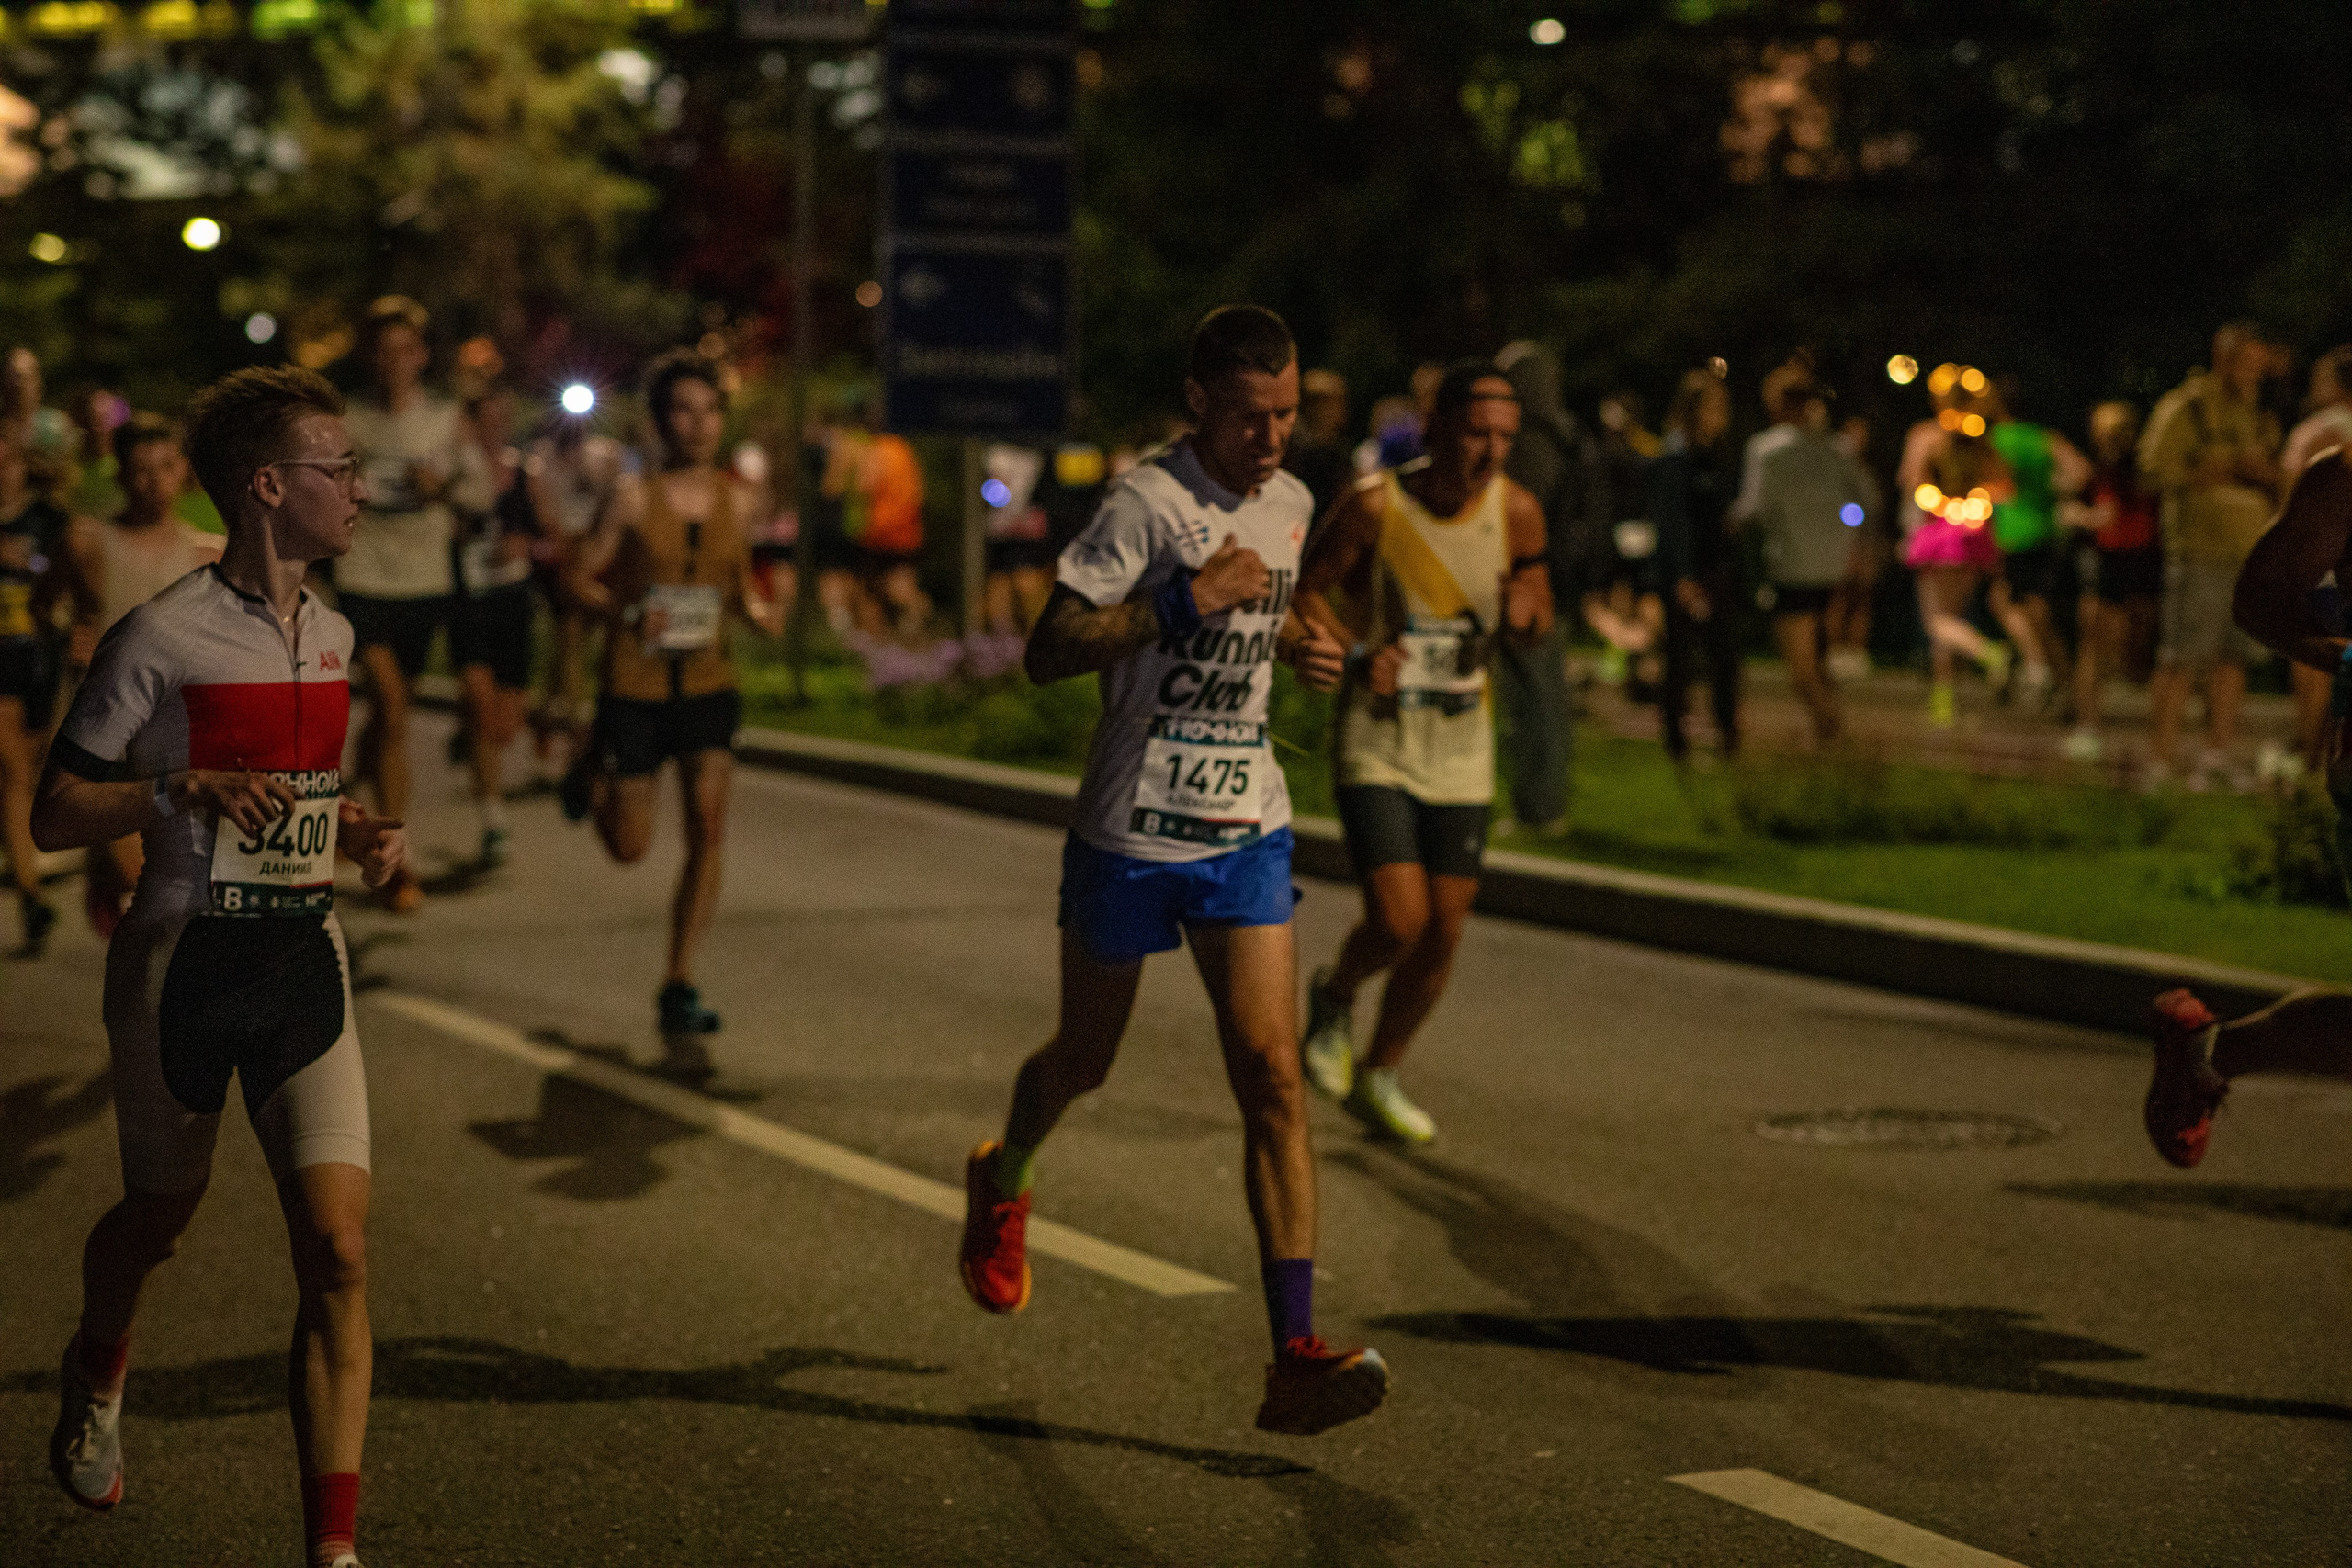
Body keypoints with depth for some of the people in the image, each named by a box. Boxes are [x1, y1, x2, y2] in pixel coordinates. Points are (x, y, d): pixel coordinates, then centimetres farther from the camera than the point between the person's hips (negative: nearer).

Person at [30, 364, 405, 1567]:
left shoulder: (331, 637, 9)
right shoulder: (162, 638, -12)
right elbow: (53, 813, -10)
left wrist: (359, 835, 6)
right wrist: (184, 791, -25)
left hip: (303, 961, 4)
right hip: (186, 961, -4)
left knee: (338, 1251, -10)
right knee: (159, 1218, 16)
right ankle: (96, 1376, 52)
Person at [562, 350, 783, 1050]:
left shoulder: (735, 499, 2)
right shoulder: (634, 497, -10)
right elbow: (579, 579, -5)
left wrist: (755, 609, -4)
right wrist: (627, 612, -23)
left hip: (709, 684, 3)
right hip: (635, 686, -3)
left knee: (708, 830, -10)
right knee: (629, 847, 8)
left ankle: (678, 987, -2)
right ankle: (592, 775, 43)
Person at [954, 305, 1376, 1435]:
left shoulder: (1289, 504, 8)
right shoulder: (1146, 501, -14)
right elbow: (1048, 653, -19)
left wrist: (1290, 646, 6)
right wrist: (1190, 599, -26)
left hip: (1246, 832, 4)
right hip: (1130, 831, -4)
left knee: (1271, 1071, -10)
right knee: (1085, 1060, 16)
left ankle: (1295, 1359, -15)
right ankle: (1004, 1185, 51)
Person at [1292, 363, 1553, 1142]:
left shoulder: (1518, 512, -5)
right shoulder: (1376, 505, -16)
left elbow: (1539, 623, 8)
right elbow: (1306, 591, -4)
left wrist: (1526, 611, -16)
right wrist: (1357, 649, -20)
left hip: (1461, 739, 4)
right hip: (1377, 735, -4)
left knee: (1445, 931, 6)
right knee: (1399, 921, -16)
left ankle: (1378, 1077, 27)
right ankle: (1334, 996, 19)